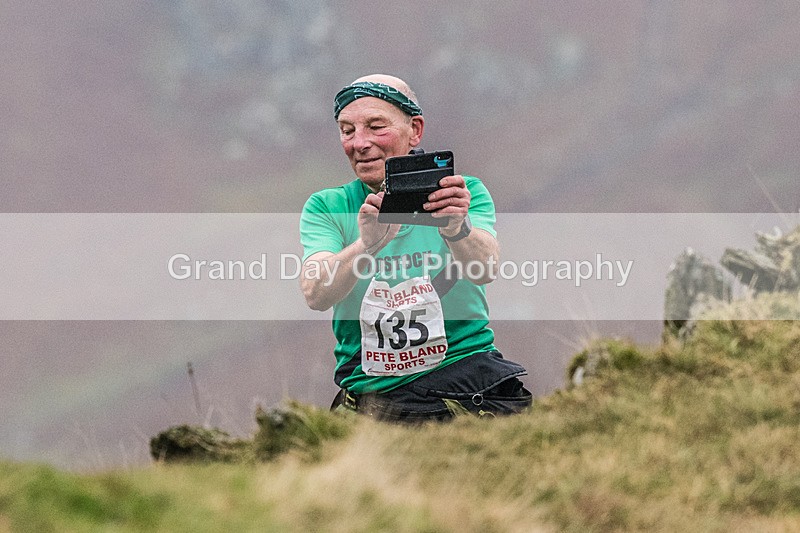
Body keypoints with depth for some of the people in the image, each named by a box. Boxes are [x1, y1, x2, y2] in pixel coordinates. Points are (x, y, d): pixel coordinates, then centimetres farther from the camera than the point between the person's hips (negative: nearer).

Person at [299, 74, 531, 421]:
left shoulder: (467, 194, 6)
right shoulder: (326, 208, 7)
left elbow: (486, 270, -14)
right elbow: (315, 295, -12)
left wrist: (456, 229, -36)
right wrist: (366, 246, -31)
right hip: (372, 390, 1)